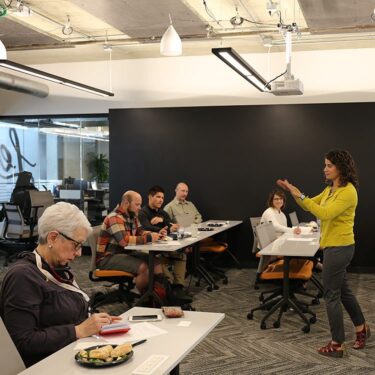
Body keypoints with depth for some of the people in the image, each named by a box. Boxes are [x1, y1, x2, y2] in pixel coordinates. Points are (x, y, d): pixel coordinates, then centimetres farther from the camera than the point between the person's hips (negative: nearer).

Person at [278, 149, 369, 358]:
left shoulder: (348, 191, -20)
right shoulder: (330, 189, 9)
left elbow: (325, 214, -30)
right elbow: (310, 205, 16)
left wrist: (301, 196, -28)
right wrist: (294, 192, 1)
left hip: (339, 247, -10)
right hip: (334, 246, 10)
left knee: (332, 294, -1)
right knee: (342, 289, 21)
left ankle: (337, 345, 9)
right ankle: (361, 329, 37)